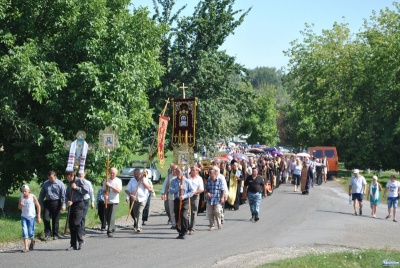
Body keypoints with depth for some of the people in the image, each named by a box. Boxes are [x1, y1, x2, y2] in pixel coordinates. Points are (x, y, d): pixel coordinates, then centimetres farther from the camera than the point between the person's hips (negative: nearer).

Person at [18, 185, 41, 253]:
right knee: (24, 231, -9)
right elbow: (19, 207, 8)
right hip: (24, 216, 2)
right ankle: (26, 247, -8)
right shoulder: (21, 197, -2)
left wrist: (39, 217, -5)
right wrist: (21, 205, -17)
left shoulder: (33, 197, -9)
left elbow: (38, 206, -4)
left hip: (31, 216, -2)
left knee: (30, 232, 1)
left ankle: (32, 242, 33)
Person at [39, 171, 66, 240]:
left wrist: (63, 205, -10)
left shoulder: (60, 184, -2)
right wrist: (41, 204, 10)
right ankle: (48, 233, 9)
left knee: (55, 220, 4)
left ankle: (55, 235, 17)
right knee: (45, 218, -5)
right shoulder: (45, 184, 8)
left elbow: (63, 195, -4)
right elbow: (41, 194, 15)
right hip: (47, 202, 3)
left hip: (56, 203, -3)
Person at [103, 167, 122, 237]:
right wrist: (105, 195, -11)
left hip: (114, 201, -4)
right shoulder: (106, 181, 9)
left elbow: (118, 191, -12)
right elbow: (103, 190, 11)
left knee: (112, 217, -14)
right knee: (107, 217, 7)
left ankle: (110, 231, -14)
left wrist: (110, 186, -20)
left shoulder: (118, 181, -1)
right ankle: (112, 229, 27)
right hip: (107, 201, 4)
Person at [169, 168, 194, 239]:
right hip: (177, 200, 3)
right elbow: (171, 191, -3)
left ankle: (184, 233, -8)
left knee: (183, 216, -18)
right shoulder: (173, 181, 8)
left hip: (185, 200, -3)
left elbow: (192, 191, 0)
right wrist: (178, 188, -18)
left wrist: (184, 196, -13)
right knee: (177, 217, 5)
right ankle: (180, 232, 19)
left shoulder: (186, 181, 1)